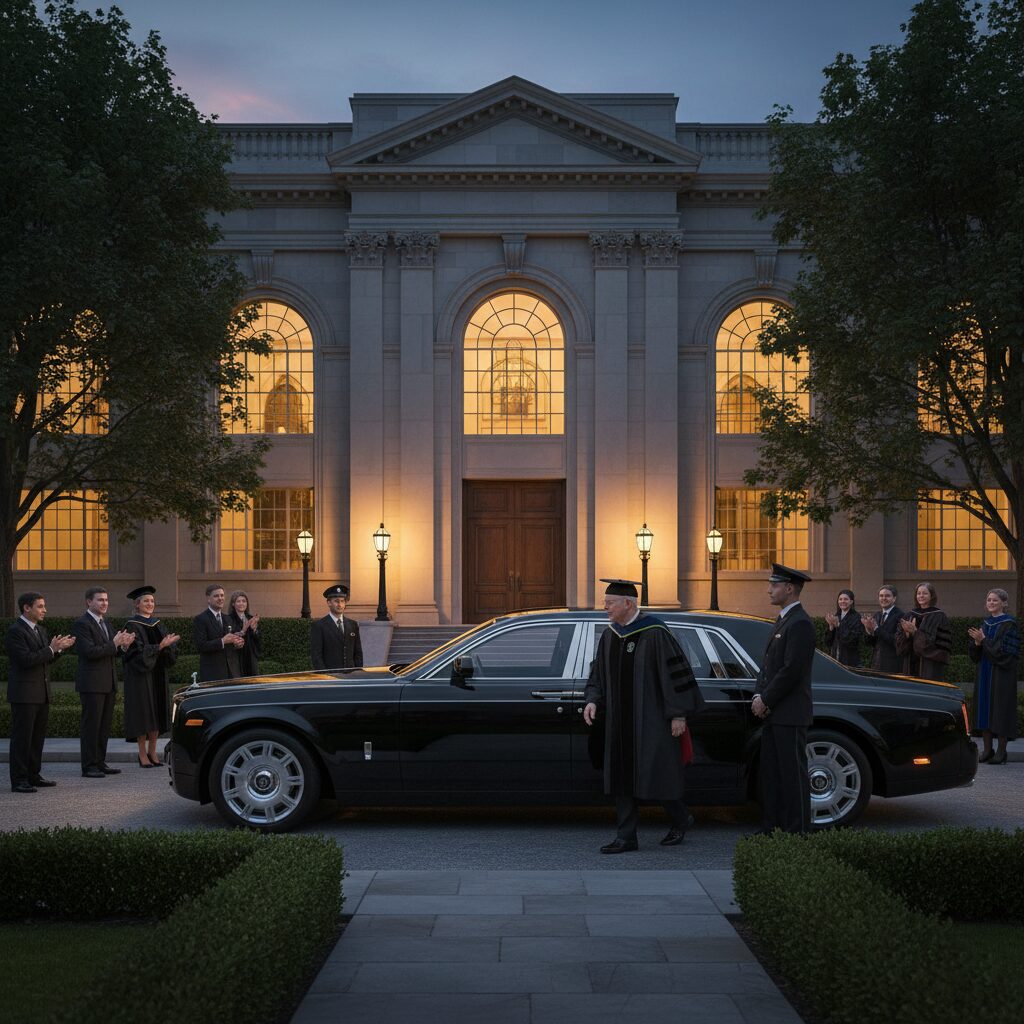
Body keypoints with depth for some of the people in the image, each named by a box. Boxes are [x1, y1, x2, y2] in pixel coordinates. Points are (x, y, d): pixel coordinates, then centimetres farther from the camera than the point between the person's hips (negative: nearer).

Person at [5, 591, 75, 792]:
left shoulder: (40, 630, 15)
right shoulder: (15, 631, -13)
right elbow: (26, 659, -22)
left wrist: (60, 648, 1)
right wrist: (51, 649, -19)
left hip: (42, 693, 9)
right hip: (24, 694, -9)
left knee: (38, 737, 13)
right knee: (22, 737, -5)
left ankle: (34, 775, 22)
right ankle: (18, 781, -1)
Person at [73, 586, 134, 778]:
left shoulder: (105, 622, 16)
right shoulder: (82, 624, -11)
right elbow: (90, 651, -21)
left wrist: (123, 645, -3)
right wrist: (114, 644, -20)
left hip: (108, 683, 8)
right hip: (92, 683, -8)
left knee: (104, 725, 11)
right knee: (91, 725, -4)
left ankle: (100, 762, 17)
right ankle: (89, 766, 0)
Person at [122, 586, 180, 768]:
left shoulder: (158, 625, 13)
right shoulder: (132, 626, -7)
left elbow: (172, 649, 7)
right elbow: (138, 651, -17)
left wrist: (167, 645, -15)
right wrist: (159, 646, -25)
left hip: (158, 675, 6)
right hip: (140, 676, -6)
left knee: (157, 712, 6)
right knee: (143, 712, -5)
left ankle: (152, 752, 13)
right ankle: (142, 755, 1)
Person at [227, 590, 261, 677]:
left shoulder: (252, 619, 12)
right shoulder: (229, 620, -6)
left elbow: (258, 639, 7)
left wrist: (254, 629, -12)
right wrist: (242, 631, -29)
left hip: (251, 660, 5)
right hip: (237, 660, -5)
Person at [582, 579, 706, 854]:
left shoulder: (654, 632, -12)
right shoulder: (609, 637, 9)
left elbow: (675, 671, -12)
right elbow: (598, 675, 16)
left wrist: (679, 713, -14)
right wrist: (592, 700, -2)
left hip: (650, 719, -7)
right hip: (619, 721, 7)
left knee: (652, 775, -3)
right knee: (622, 776, 4)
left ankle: (680, 819, 22)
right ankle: (626, 836, 9)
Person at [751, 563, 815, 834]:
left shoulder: (800, 623, -15)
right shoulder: (783, 620, 17)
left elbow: (792, 670, -20)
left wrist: (766, 700, -14)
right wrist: (758, 696, 5)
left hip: (790, 714, -10)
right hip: (773, 713, 10)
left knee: (793, 774, -4)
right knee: (771, 774, 12)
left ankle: (797, 832, 1)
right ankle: (772, 828, 19)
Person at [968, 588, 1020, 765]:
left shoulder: (1009, 624, -8)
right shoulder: (985, 624, 13)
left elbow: (1005, 650, -16)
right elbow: (975, 654, 14)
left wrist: (983, 640, -17)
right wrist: (976, 643, -8)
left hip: (1002, 675, -7)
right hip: (984, 674, 7)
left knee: (1001, 710, -4)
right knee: (985, 709, 6)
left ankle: (1001, 752, 1)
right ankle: (987, 750, 11)